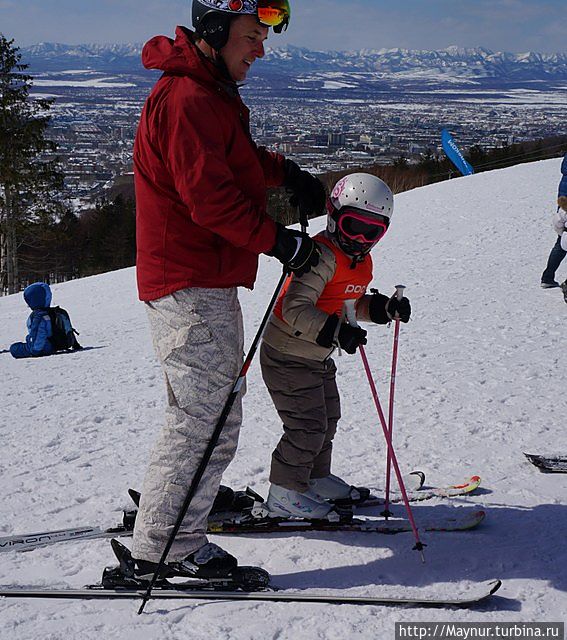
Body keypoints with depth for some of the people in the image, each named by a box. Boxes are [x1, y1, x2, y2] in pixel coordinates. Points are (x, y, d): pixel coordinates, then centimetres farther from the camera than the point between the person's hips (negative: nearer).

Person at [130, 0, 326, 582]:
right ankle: (161, 551, -1)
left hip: (206, 282, 11)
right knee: (205, 419, -8)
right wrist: (278, 239, -19)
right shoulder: (186, 98, -17)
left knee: (214, 410, 21)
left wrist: (282, 172, 10)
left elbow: (236, 162, 28)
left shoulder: (210, 93, 18)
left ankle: (172, 500, 35)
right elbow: (209, 196, -23)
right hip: (190, 286, -11)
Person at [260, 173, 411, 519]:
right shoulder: (322, 255, -26)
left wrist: (387, 308, 0)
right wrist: (335, 333, -44)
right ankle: (284, 492, 9)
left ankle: (317, 478, 39)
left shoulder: (362, 262, 5)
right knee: (308, 426, -5)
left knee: (327, 419, 21)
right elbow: (295, 308, -34)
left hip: (318, 358, 10)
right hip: (288, 356, -10)